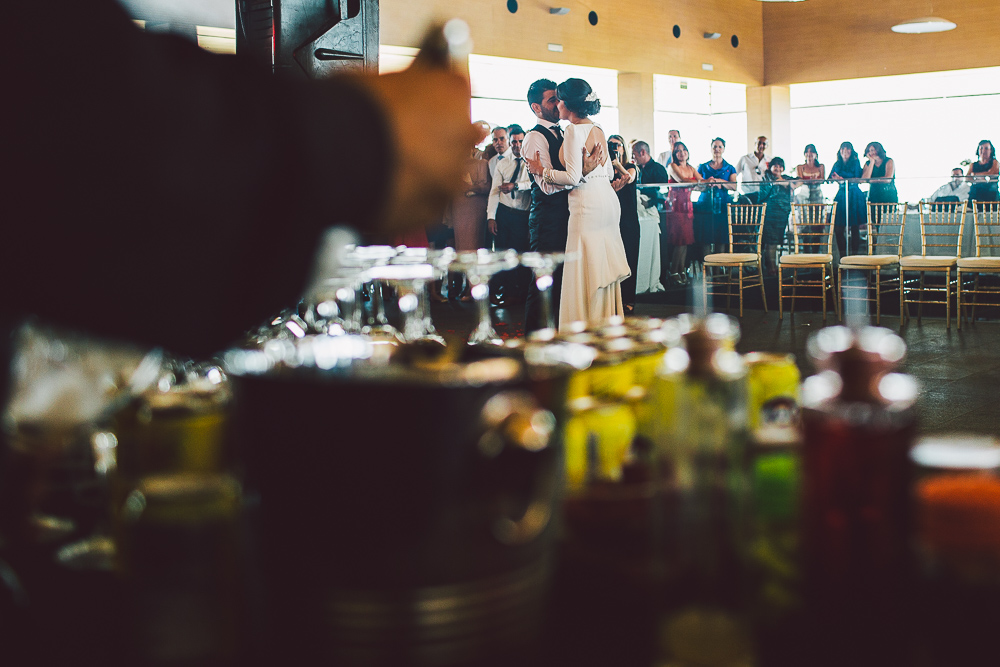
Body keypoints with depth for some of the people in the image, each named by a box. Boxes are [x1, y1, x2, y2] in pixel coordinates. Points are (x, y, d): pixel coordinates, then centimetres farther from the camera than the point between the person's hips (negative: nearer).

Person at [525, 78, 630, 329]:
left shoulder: (575, 130, -11)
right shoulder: (598, 129, 14)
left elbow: (573, 177, -17)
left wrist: (542, 170, -5)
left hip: (588, 204, -9)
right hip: (608, 199, 9)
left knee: (586, 270, -4)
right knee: (604, 268, 13)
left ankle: (587, 329, -2)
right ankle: (608, 324, 19)